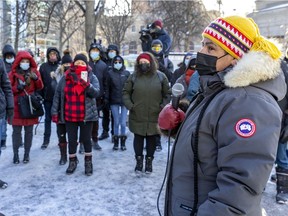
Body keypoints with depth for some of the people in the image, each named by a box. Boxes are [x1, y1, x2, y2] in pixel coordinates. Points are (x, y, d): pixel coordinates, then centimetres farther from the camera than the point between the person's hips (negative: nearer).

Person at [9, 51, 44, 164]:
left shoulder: (34, 72, 6)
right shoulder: (13, 73, 2)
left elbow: (40, 87, 1)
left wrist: (36, 78, -16)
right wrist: (17, 88, -17)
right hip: (17, 106, -1)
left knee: (29, 130, 7)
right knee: (16, 130, 3)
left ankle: (27, 153, 16)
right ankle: (15, 154, 13)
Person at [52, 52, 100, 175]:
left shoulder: (91, 77, -3)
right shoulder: (66, 77, 1)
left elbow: (96, 93, -17)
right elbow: (57, 95, 3)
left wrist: (86, 84, -33)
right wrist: (55, 112, -1)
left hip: (86, 115, -1)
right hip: (69, 115, 2)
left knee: (86, 139, 8)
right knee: (72, 140, 10)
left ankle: (88, 162, 24)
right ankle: (72, 162, 28)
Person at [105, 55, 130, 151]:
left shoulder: (127, 73, 3)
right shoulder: (110, 73, 2)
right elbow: (107, 88, 2)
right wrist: (106, 99, -1)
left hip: (124, 101, 0)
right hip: (114, 101, 0)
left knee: (123, 123, 0)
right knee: (116, 122, 6)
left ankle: (123, 142, 15)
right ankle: (116, 142, 19)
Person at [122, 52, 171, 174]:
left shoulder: (161, 76, 1)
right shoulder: (134, 76, 1)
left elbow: (167, 94, 5)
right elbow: (126, 92, 6)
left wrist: (163, 107, -5)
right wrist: (130, 106, -5)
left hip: (154, 116, 0)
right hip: (137, 116, 0)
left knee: (152, 139, 11)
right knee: (138, 138, 10)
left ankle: (149, 161, 26)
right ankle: (139, 160, 25)